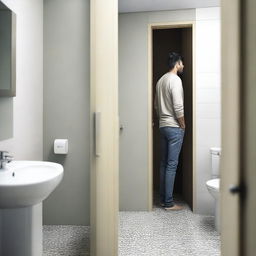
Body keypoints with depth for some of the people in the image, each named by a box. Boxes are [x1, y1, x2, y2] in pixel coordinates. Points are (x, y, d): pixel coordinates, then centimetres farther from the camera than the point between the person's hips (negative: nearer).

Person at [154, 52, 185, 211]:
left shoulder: (161, 80, 15)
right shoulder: (175, 80, -13)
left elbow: (156, 104, 18)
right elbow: (178, 107, -20)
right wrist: (183, 126, -9)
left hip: (163, 126, 9)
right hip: (174, 127, -9)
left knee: (165, 163, 12)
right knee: (172, 165, -5)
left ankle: (163, 199, 20)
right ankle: (169, 203, 3)